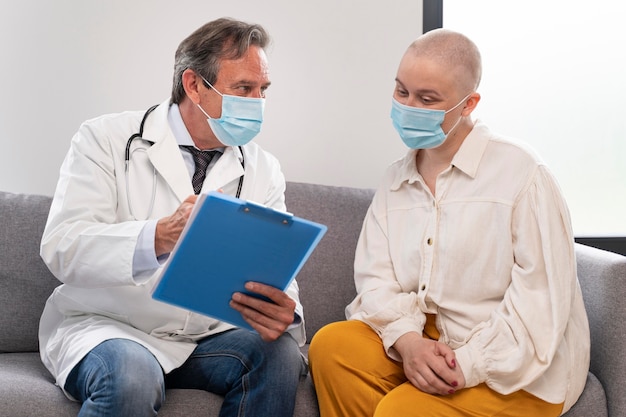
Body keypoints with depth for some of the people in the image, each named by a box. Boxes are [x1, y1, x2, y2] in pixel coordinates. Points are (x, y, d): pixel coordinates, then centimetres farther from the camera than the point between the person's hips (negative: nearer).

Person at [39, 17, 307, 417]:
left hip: (207, 336, 4)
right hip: (106, 326, -3)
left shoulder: (263, 170, 7)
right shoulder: (107, 139, -3)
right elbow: (62, 248, -16)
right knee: (131, 377, -36)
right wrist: (160, 237, -35)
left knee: (281, 355, -26)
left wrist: (283, 312, -28)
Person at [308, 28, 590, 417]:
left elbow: (543, 296, -16)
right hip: (426, 344, 6)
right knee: (331, 344, -19)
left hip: (516, 369, -6)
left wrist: (469, 365, -22)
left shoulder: (521, 172, -10)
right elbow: (375, 277, 2)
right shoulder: (395, 180, 10)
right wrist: (408, 341, -19)